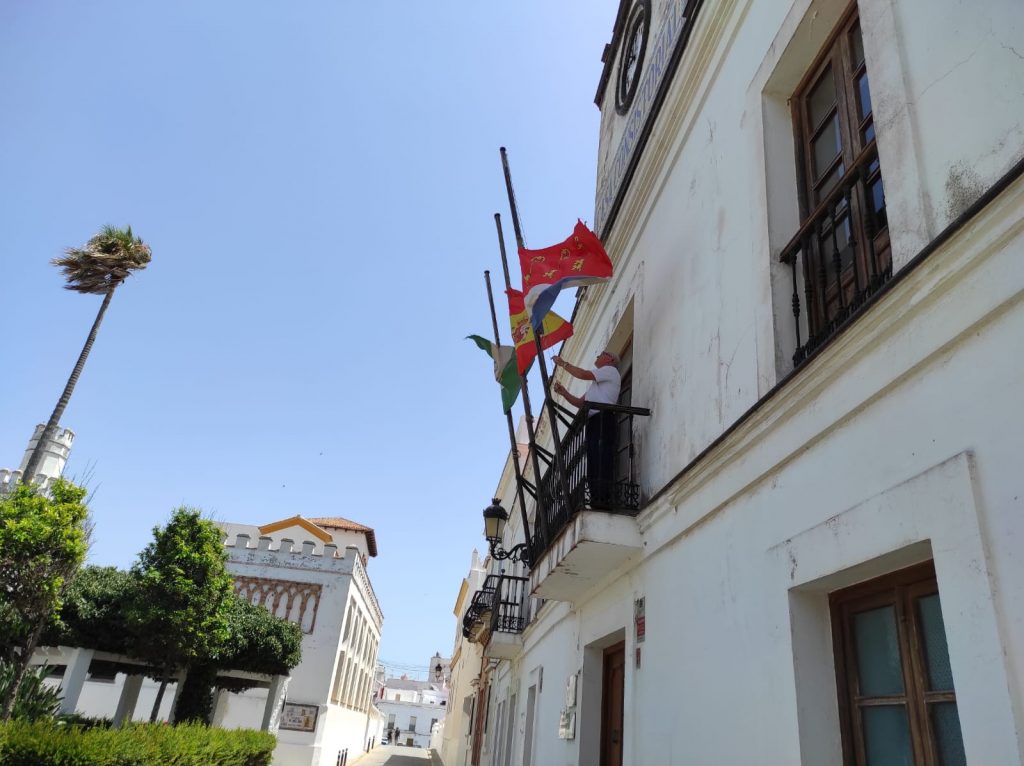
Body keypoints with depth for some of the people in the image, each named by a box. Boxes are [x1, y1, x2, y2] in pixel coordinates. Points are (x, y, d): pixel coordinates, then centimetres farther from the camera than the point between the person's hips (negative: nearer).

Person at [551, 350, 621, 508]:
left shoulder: (610, 370, 10)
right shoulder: (596, 382, 37)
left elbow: (583, 374, -4)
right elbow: (580, 402, 27)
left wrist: (563, 363, 6)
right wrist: (563, 393, 13)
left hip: (603, 418, -9)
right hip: (593, 421, 9)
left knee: (600, 460, -19)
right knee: (593, 461, 1)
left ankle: (603, 499, -25)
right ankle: (596, 498, -3)